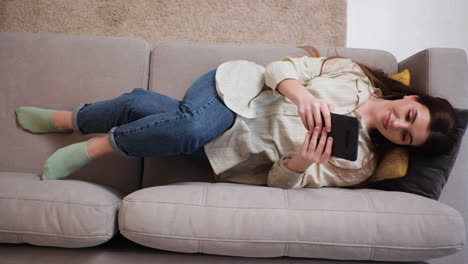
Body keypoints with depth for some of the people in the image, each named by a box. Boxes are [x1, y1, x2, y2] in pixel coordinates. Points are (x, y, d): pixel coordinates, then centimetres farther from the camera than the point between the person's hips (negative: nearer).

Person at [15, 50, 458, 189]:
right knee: (140, 101, -24)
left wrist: (300, 162, -29)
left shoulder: (358, 164, -4)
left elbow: (282, 181, -7)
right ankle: (65, 118, 7)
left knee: (192, 132, -33)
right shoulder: (352, 74, -1)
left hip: (232, 150, 0)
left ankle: (94, 146, -5)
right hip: (239, 89, 1)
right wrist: (302, 94, -25)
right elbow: (282, 67, -4)